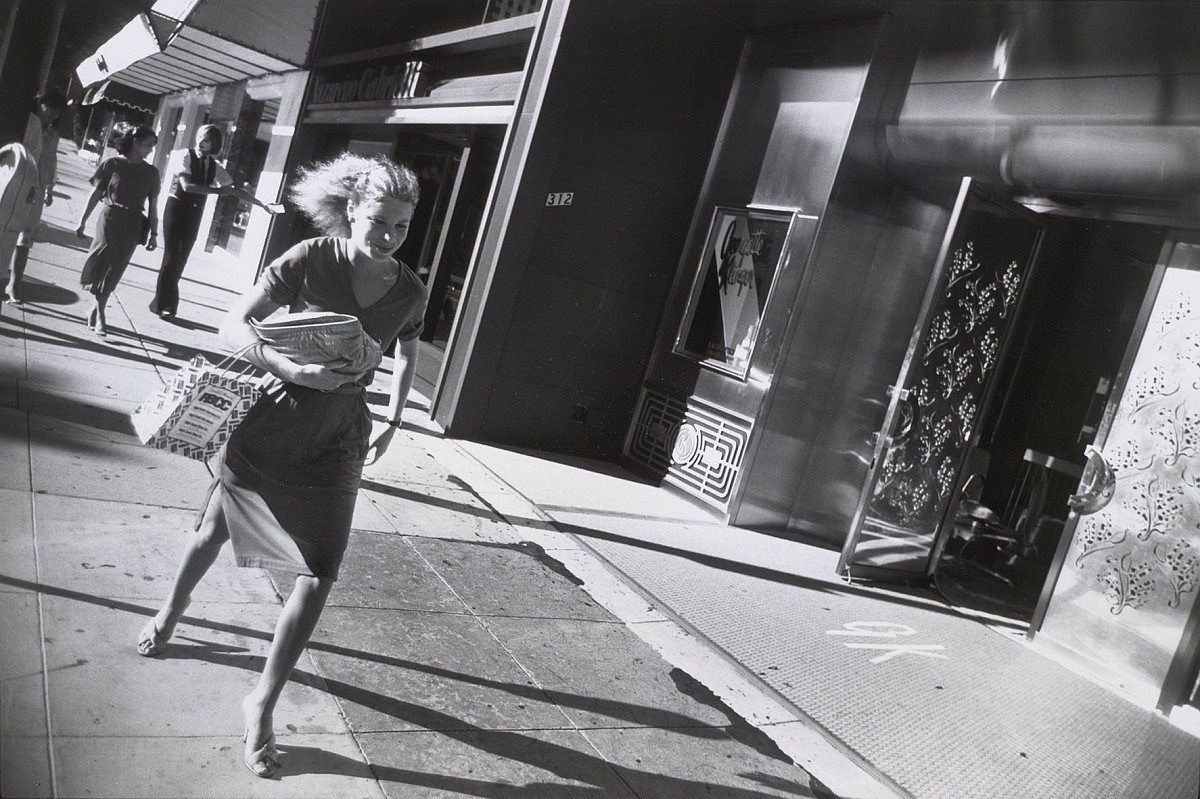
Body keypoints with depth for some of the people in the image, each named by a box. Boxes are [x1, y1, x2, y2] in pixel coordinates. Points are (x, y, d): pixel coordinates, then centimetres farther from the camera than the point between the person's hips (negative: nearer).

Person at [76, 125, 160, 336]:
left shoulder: (151, 172, 7)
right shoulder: (112, 164, -2)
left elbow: (152, 205, 10)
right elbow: (95, 194, 1)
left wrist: (154, 233, 7)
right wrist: (82, 222, 0)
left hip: (132, 226, 3)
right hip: (109, 218, -3)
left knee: (113, 271, 5)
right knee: (103, 262, -7)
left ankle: (96, 309, 18)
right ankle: (99, 314, 2)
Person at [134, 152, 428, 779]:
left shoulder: (409, 292, -4)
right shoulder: (310, 260, -14)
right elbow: (234, 326, -14)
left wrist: (392, 422, 10)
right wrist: (290, 368, -30)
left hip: (337, 444, 2)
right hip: (275, 420, -2)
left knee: (318, 578, -5)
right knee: (214, 530, 19)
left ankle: (263, 703, 11)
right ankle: (169, 615, 51)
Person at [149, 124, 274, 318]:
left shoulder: (214, 167, 8)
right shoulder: (184, 156, -8)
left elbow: (235, 189, 10)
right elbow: (187, 185, -19)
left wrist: (261, 203, 3)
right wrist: (217, 190, -20)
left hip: (194, 214, 5)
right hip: (176, 209, -5)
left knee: (181, 259, 6)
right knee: (172, 256, -7)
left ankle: (160, 302, 16)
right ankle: (165, 304, -1)